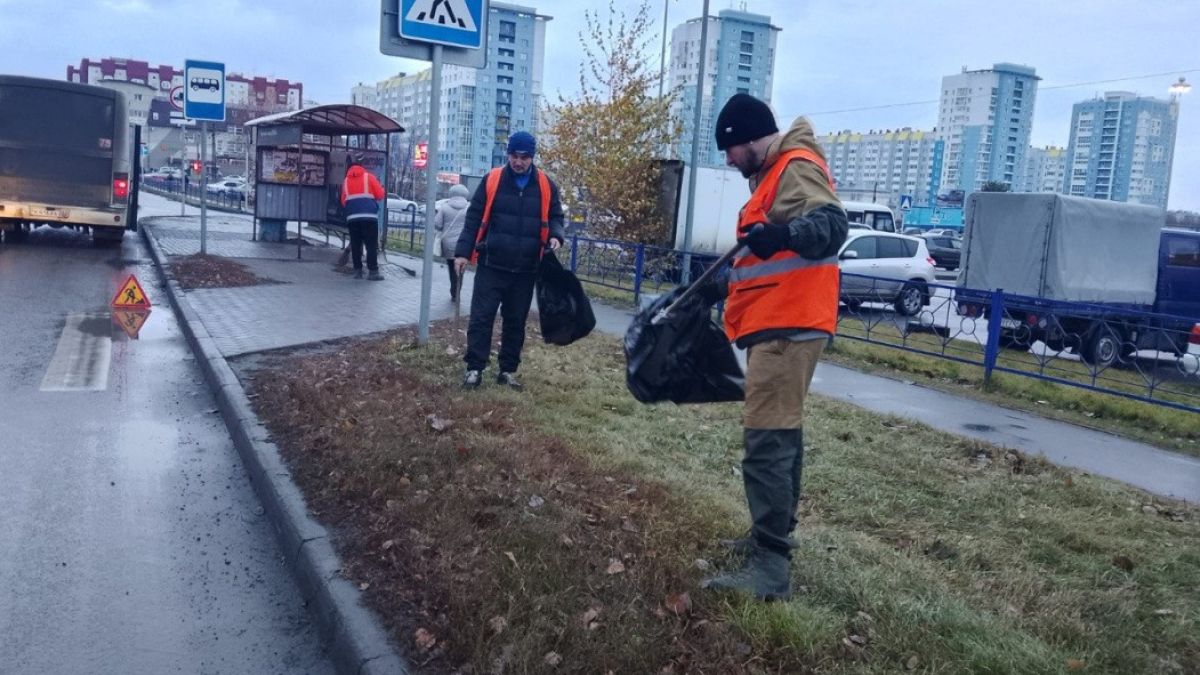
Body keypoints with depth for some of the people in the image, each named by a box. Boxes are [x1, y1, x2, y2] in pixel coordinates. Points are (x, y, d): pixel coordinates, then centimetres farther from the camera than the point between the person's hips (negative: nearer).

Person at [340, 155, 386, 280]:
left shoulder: (346, 181, 15)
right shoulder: (369, 176, 6)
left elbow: (343, 202, 16)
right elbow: (380, 195, 4)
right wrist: (380, 187, 25)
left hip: (352, 217, 3)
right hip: (369, 215, -3)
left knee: (355, 244, 8)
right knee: (371, 244, -2)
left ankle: (357, 270, 7)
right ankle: (373, 271, -7)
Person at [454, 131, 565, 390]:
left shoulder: (546, 186, 4)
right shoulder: (492, 180, -1)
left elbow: (554, 217, 12)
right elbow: (474, 218, 1)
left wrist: (555, 236, -11)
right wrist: (463, 252, -4)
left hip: (526, 270, 2)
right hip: (491, 265, -2)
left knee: (516, 322, 9)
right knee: (481, 317, -2)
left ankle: (508, 370, 20)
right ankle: (474, 368, 6)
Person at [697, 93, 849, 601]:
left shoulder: (797, 168, -10)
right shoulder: (771, 175, 23)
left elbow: (832, 225, -29)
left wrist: (783, 233, -46)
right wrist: (724, 286, 28)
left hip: (788, 328, -11)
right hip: (778, 326, 11)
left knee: (766, 442, -13)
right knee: (780, 435, 16)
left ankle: (772, 567, -11)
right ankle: (773, 537, 27)